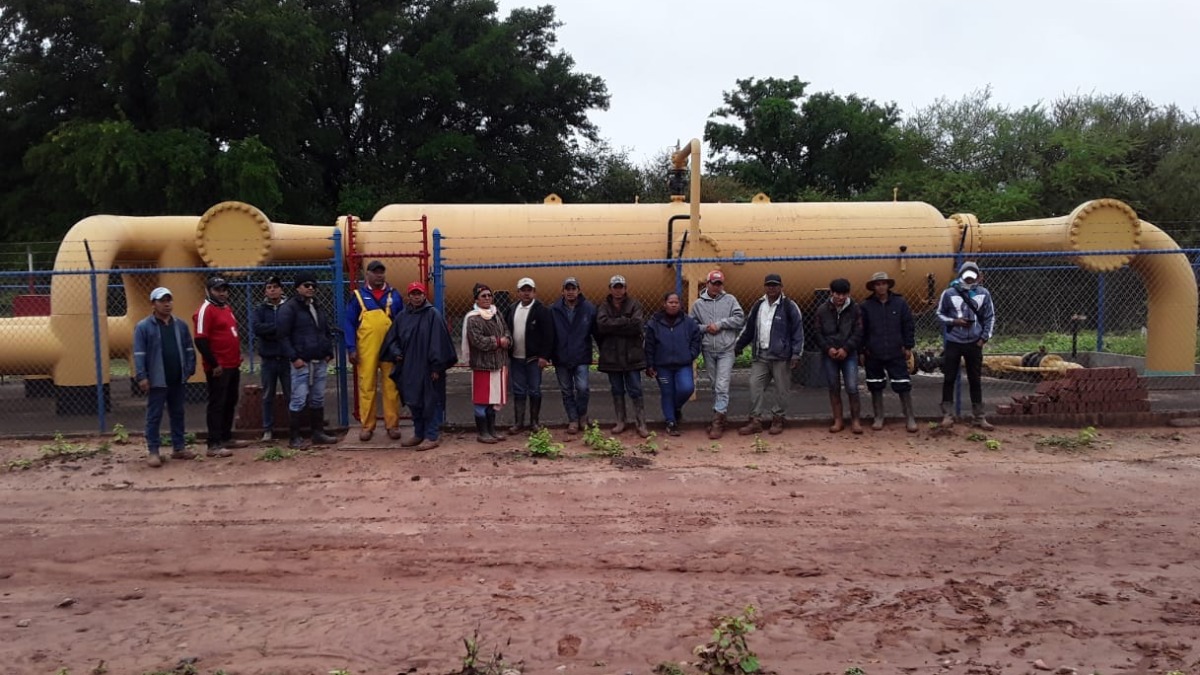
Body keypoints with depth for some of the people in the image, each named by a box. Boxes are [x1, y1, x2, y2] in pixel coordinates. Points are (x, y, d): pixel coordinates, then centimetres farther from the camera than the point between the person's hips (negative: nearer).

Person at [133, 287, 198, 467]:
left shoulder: (180, 325, 9)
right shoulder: (143, 327, -6)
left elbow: (189, 349, 12)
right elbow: (139, 354, -10)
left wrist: (189, 369, 3)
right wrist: (141, 376, -15)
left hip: (178, 380, 5)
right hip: (157, 381, -5)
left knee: (177, 414, 13)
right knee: (154, 416, 1)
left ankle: (179, 448, 22)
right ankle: (153, 451, 6)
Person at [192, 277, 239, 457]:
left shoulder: (227, 308, 15)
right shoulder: (205, 310, -13)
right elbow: (200, 341, -19)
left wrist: (238, 355, 18)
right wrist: (214, 364, -19)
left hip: (233, 366, 9)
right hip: (218, 368, -9)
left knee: (230, 403, 15)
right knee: (217, 404, -6)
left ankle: (226, 438, 26)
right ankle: (214, 445, -3)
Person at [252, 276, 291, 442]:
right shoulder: (260, 310, 7)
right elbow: (257, 328, -11)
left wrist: (270, 333, -14)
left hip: (287, 359, -2)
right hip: (268, 360, 2)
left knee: (291, 396, 2)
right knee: (268, 397, 9)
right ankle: (268, 429, 17)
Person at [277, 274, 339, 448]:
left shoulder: (317, 308, 18)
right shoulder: (289, 307, -6)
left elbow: (327, 332, 25)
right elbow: (283, 335, -11)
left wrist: (329, 352, 11)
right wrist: (294, 357, -17)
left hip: (320, 362, 7)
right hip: (301, 363, -7)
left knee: (318, 399, 11)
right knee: (299, 400, -5)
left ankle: (318, 433, 19)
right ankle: (294, 437, 1)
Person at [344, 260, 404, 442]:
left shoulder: (394, 295, 9)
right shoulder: (358, 295, 4)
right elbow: (349, 323, 3)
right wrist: (351, 348, -6)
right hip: (366, 350, -1)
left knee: (391, 387, 3)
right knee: (366, 387, 1)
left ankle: (392, 425, 11)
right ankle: (367, 426, 10)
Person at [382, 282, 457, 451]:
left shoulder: (433, 314, -8)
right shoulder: (401, 317, 9)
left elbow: (438, 341, -12)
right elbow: (392, 339, 17)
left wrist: (437, 366, -14)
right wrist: (396, 353, -3)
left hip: (428, 369, -6)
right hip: (409, 368, 6)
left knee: (431, 403, 1)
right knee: (413, 402, 14)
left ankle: (432, 437, 8)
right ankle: (418, 434, 26)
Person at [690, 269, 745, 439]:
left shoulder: (730, 300, 0)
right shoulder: (698, 304, 5)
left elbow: (739, 319, -9)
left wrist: (719, 324, -13)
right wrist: (705, 328, -9)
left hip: (726, 350, -3)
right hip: (708, 350, 3)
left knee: (722, 386, -10)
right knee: (715, 385, 13)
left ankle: (718, 422, -10)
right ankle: (719, 416, 25)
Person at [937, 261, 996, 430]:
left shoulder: (983, 294, -2)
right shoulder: (949, 293, -6)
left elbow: (990, 317, 6)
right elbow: (940, 313, 4)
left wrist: (984, 337, -3)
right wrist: (953, 321, -13)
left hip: (974, 343, 1)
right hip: (954, 342, -1)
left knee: (975, 380, 9)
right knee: (949, 379, 2)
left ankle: (978, 417, 17)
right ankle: (947, 415, 11)